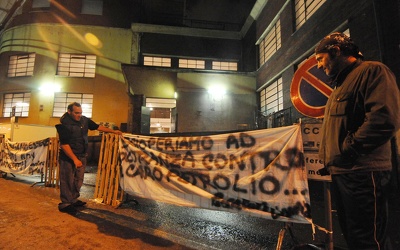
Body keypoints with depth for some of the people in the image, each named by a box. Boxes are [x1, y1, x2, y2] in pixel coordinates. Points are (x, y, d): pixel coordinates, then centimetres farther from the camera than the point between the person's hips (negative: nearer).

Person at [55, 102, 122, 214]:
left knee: (78, 180, 16)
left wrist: (113, 131, 10)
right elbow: (64, 145, -21)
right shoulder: (64, 125, -20)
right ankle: (65, 204, 16)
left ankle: (73, 200, 31)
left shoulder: (84, 120, -2)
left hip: (82, 155, 7)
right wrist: (74, 159, -24)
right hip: (68, 157, -7)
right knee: (67, 181, 2)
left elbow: (97, 126, 10)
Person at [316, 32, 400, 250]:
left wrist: (346, 149, -15)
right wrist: (330, 159, 13)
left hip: (362, 173, -9)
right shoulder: (341, 83, 22)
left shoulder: (372, 71, -7)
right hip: (341, 172, 9)